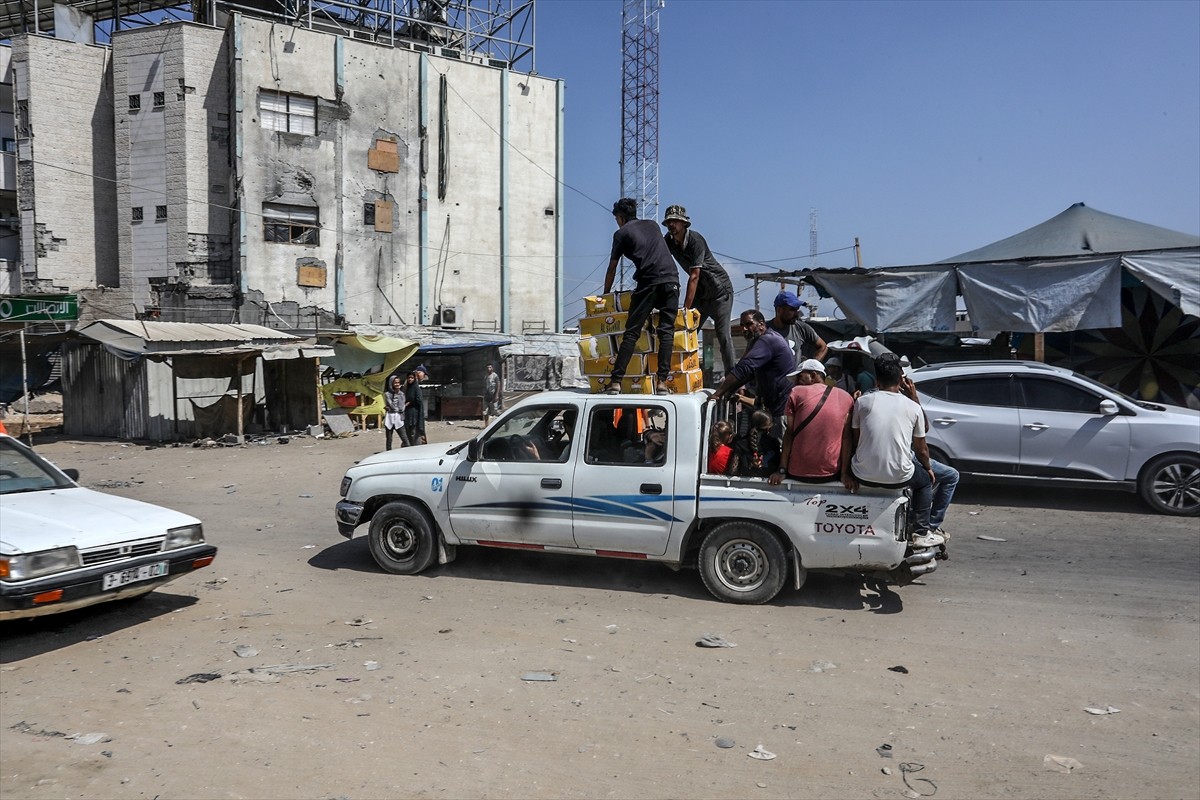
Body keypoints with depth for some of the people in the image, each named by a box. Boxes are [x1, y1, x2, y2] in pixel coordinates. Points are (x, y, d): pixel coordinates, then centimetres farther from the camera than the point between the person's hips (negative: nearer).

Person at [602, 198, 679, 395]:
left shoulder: (621, 233, 14)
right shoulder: (652, 225, 27)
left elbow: (612, 269, 18)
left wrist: (605, 294, 31)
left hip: (648, 282, -3)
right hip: (671, 279, 4)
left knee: (631, 332, -2)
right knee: (666, 331, 3)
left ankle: (616, 381, -7)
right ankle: (662, 382, -6)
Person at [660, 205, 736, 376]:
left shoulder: (695, 241, -23)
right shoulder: (669, 241, -2)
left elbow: (694, 276, -28)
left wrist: (686, 308, -31)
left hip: (720, 290, -7)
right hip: (700, 292, 7)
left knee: (723, 335, -9)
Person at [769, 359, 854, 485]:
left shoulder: (797, 392, 0)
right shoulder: (847, 397, 4)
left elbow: (790, 432, -3)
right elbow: (847, 437, -3)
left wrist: (782, 470, -4)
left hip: (798, 474, -1)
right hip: (831, 474, 1)